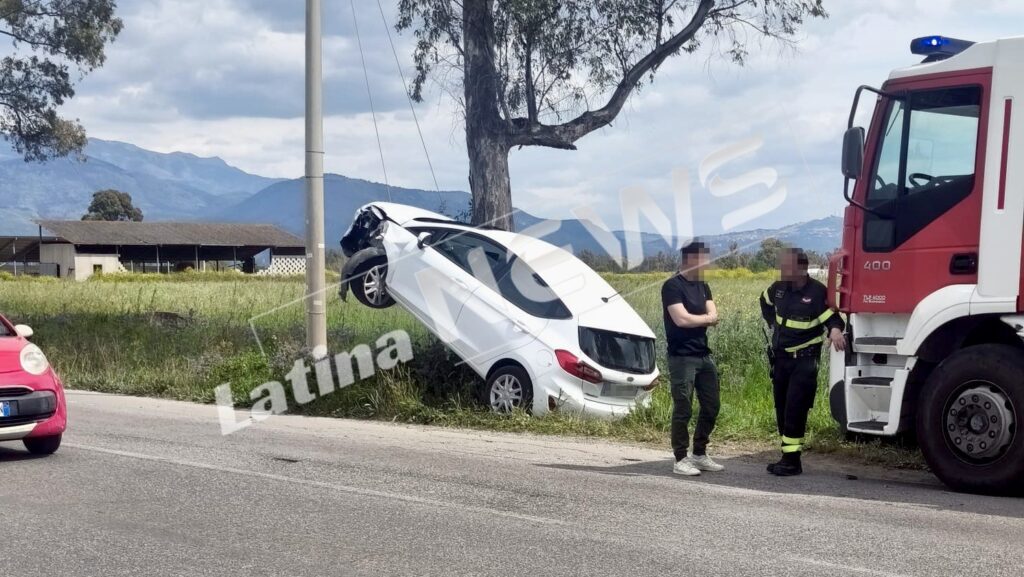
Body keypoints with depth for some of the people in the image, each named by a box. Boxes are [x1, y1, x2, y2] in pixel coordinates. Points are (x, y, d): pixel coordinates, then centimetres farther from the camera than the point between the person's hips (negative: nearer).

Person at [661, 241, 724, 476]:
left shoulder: (703, 287, 15)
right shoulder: (673, 286, -10)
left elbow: (714, 317, 4)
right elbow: (681, 319, -20)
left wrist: (693, 319, -14)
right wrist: (705, 318, -4)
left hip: (704, 356, 8)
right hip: (682, 357, -8)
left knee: (711, 406, 11)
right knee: (683, 409, -6)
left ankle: (699, 454, 22)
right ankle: (680, 460, 2)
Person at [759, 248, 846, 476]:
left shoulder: (817, 292, -16)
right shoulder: (778, 288, 4)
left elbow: (833, 317, -21)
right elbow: (765, 301, 26)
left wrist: (835, 330, -42)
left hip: (804, 361, -7)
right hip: (780, 358, 7)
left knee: (795, 410, -10)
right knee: (782, 410, 11)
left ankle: (792, 460, -4)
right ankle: (787, 457, 21)